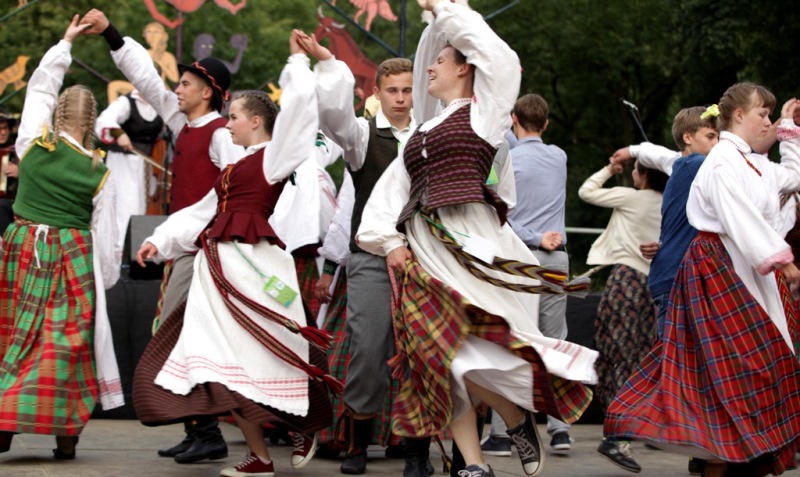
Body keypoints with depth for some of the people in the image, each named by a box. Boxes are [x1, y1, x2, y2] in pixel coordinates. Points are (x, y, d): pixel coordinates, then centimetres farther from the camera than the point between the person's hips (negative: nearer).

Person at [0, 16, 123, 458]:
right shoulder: (98, 174, -5)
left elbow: (39, 88, 13)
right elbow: (105, 237, -1)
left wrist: (65, 43, 22)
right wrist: (107, 278, 14)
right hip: (72, 261, -2)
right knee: (67, 341, 2)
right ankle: (65, 434, 2)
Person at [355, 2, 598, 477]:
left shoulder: (484, 110, 8)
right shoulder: (423, 133, 25)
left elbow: (498, 56, -8)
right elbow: (390, 190, 22)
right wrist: (388, 240, 5)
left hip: (470, 245, -7)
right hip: (421, 251, 7)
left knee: (472, 355, -18)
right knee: (437, 356, -2)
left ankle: (520, 419, 7)